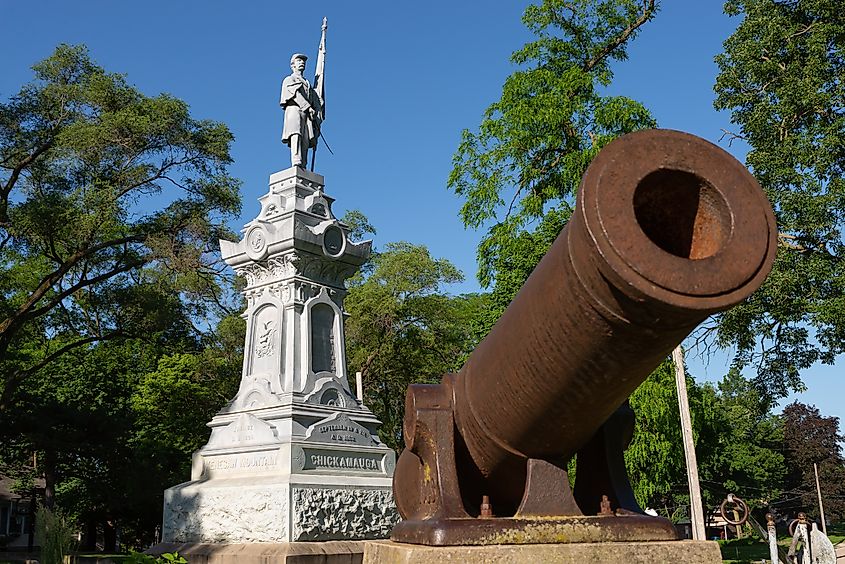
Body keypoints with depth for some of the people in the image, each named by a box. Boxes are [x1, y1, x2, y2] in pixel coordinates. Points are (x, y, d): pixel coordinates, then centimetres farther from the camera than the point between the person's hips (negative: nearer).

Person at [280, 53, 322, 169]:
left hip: (306, 113, 5)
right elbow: (295, 94, -1)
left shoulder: (307, 83, 35)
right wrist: (308, 107, -14)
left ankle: (303, 168, -19)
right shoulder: (289, 80, 19)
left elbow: (316, 101, 22)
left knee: (306, 141, -10)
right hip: (294, 109, -5)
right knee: (296, 136, -25)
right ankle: (296, 164, -40)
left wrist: (317, 115, 3)